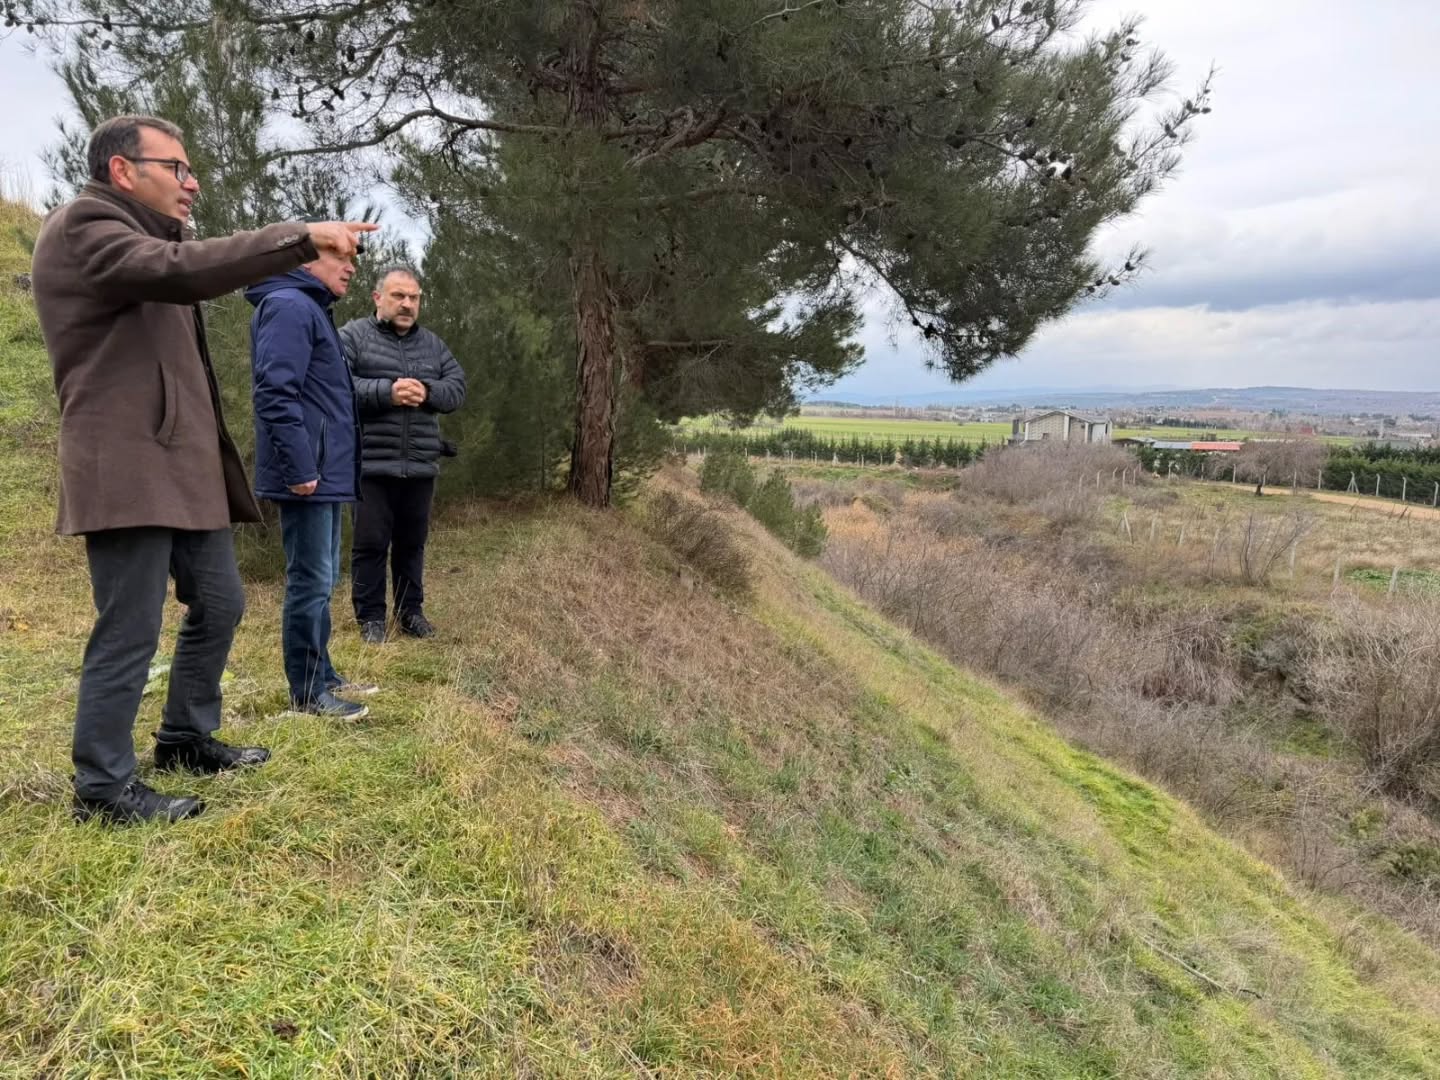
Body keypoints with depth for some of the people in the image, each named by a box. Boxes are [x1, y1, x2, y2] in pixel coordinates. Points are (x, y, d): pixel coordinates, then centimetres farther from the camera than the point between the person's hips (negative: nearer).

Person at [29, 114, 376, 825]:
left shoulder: (144, 239, 24)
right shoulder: (81, 226, -9)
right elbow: (180, 269, -26)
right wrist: (300, 238, -25)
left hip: (182, 465, 10)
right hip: (128, 470, -10)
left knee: (218, 606, 16)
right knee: (129, 634, -4)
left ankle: (186, 738, 33)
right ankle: (103, 787, 11)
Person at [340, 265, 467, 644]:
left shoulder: (432, 343, 14)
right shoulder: (352, 336, 0)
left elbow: (458, 386, 7)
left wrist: (427, 392, -13)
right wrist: (386, 392, -22)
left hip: (420, 466, 4)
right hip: (371, 464, -4)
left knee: (412, 542, 13)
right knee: (370, 543, 4)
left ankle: (411, 611, 25)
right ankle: (370, 617, 15)